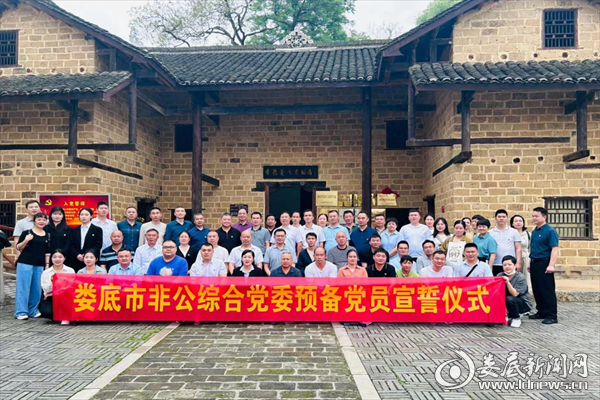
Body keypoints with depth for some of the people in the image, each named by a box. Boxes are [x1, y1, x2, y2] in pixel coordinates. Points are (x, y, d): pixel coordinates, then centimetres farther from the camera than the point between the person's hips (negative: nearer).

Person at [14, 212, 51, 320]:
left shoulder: (47, 235, 11)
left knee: (37, 288, 6)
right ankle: (21, 312, 3)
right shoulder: (26, 232, -1)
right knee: (23, 287, -3)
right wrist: (25, 241, -18)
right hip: (25, 263, -4)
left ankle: (33, 310, 17)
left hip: (40, 265, 4)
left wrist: (47, 264, 9)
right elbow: (18, 247, 0)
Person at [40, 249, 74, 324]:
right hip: (50, 297, 1)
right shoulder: (45, 273, 6)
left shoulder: (70, 270, 4)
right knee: (46, 311, -30)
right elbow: (46, 289, -4)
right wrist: (51, 282, -22)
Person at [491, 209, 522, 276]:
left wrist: (518, 263, -4)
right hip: (496, 265, 0)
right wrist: (489, 265, 0)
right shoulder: (490, 233, 5)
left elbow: (518, 249, 5)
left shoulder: (514, 232, 6)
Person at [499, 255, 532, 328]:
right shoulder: (500, 275, -5)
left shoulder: (521, 277, -17)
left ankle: (516, 318, -5)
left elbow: (514, 294, -25)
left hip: (524, 303, -5)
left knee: (509, 299, -34)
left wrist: (508, 282, -39)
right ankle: (510, 316, 6)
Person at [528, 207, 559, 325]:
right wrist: (530, 263, 19)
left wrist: (551, 265, -24)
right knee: (536, 289, 13)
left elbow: (554, 249, -16)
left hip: (544, 263, -8)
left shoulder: (550, 231, -10)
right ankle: (541, 312, 24)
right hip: (534, 264, 8)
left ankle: (552, 316, 1)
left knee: (548, 291, -4)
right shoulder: (534, 232, 15)